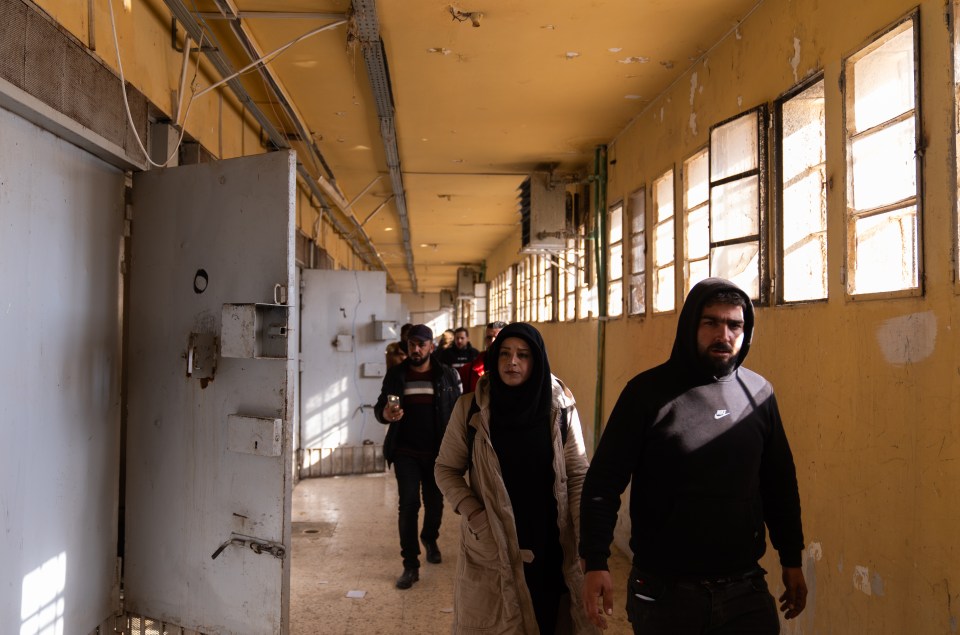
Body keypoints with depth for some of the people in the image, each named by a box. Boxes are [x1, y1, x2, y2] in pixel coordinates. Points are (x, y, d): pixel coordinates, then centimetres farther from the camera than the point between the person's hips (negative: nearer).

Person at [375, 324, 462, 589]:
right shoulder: (396, 375, 1)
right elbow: (379, 407, 4)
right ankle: (410, 565, 2)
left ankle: (430, 539, 44)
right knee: (409, 505, -7)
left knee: (435, 502, 14)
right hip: (406, 452, -1)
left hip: (437, 452, 1)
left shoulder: (447, 375, -1)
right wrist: (385, 413, -20)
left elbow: (458, 411, 0)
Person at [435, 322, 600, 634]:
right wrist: (472, 512, -11)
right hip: (491, 546, 0)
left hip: (551, 544, 1)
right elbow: (446, 468, 3)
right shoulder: (471, 408, -5)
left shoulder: (561, 406, -4)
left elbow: (578, 473, 0)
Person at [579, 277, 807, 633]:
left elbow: (780, 483, 11)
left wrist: (792, 560, 14)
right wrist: (595, 563, -16)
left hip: (745, 589, 3)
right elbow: (604, 481, -9)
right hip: (664, 591, -2)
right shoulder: (647, 392, -9)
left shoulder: (759, 393, 2)